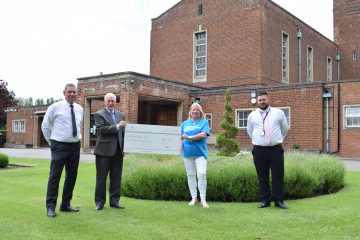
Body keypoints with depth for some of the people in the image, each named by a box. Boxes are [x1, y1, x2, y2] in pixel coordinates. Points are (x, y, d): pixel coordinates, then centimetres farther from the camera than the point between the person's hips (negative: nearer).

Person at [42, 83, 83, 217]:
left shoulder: (79, 109, 10)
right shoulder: (55, 107, -4)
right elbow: (45, 125, 3)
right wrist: (51, 142, 3)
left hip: (75, 146, 5)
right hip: (59, 146, -5)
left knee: (72, 176, 9)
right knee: (55, 176, -6)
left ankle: (65, 205, 22)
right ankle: (51, 207, 3)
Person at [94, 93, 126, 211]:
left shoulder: (121, 115, 16)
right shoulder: (99, 114, 0)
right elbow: (101, 129, -14)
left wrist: (124, 147, 6)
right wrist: (117, 126, -19)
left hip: (118, 150, 5)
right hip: (104, 150, -5)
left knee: (116, 177, 8)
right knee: (101, 177, 3)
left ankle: (114, 200, 17)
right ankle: (99, 201, 11)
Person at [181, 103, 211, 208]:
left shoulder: (204, 122, 5)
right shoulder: (185, 123, 17)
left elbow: (203, 134, -11)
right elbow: (182, 137, 16)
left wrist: (189, 137, -12)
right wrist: (181, 146, -3)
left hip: (200, 153, -4)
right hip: (188, 153, 4)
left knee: (202, 175, -12)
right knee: (190, 175, 8)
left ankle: (203, 200, -5)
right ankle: (194, 198, 18)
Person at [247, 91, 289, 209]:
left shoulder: (279, 113, 5)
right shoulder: (252, 115, 7)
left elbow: (285, 128, 18)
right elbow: (250, 131, 21)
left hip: (276, 149, -1)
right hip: (259, 150, 1)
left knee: (278, 176, 0)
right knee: (262, 177, 5)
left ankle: (279, 200, 9)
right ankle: (265, 200, 14)